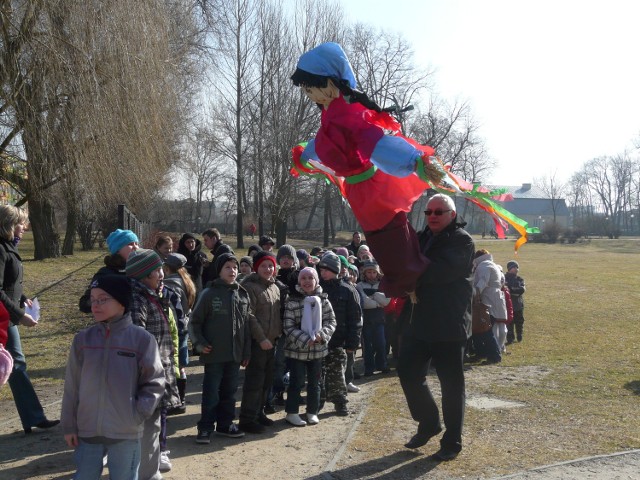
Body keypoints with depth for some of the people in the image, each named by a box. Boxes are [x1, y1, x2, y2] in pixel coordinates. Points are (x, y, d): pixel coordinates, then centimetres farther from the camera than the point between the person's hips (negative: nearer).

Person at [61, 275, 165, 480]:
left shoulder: (141, 338, -7)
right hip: (87, 430, 3)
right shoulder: (83, 339, 1)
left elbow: (154, 382, -3)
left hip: (127, 433, -2)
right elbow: (72, 386, 5)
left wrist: (138, 413, -13)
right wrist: (69, 425, 6)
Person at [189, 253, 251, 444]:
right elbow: (195, 322, -3)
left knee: (230, 391, 12)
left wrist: (247, 352, 11)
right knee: (211, 392, 1)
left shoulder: (243, 294, 7)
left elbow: (246, 325, 11)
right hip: (214, 354, -4)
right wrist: (200, 344, -13)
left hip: (235, 354, 5)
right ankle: (205, 428, 11)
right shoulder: (209, 294, -7)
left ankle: (225, 424, 25)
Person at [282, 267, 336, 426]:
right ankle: (292, 413, 15)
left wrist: (321, 335, -17)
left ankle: (312, 412, 26)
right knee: (297, 382, 2)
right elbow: (289, 326, -12)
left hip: (318, 349, 4)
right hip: (297, 349, -4)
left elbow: (331, 321, 1)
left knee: (314, 382, 13)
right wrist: (305, 339, -21)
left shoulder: (323, 300, 1)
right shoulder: (293, 300, -10)